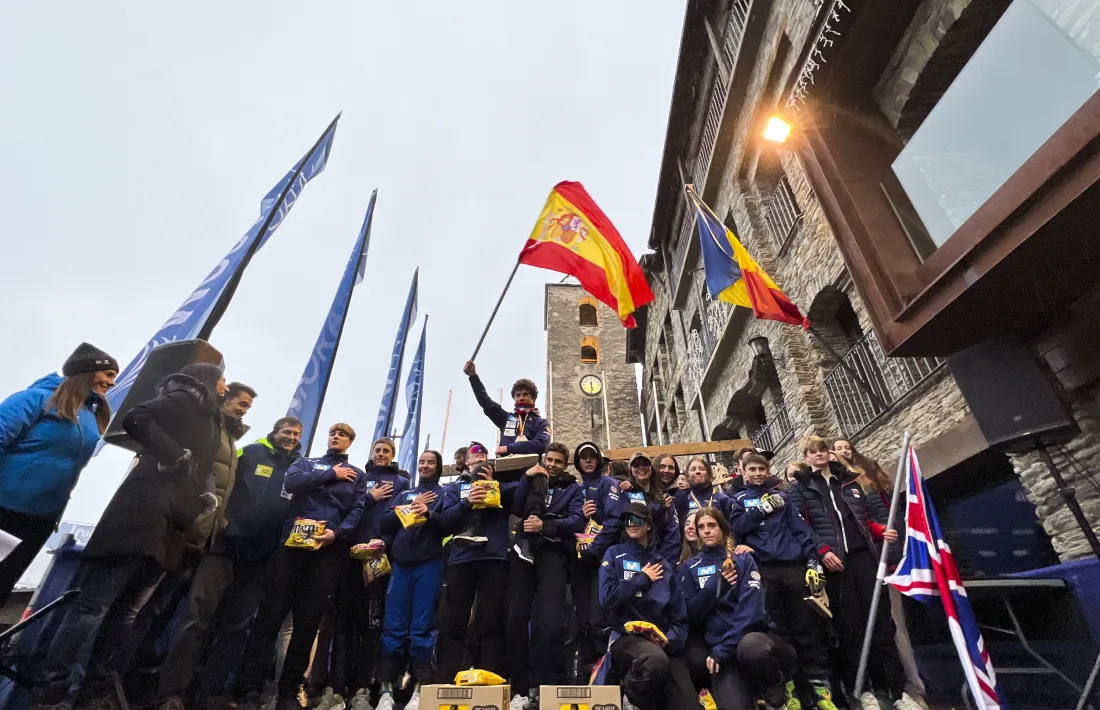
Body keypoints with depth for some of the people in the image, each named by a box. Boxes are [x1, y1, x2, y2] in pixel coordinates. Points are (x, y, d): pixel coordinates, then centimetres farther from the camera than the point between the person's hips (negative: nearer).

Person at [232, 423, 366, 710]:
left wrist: (337, 532, -14)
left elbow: (357, 511, 3)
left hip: (329, 549, 0)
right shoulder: (305, 463, 18)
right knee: (270, 613, -3)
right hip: (293, 541, 0)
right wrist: (331, 475, -4)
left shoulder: (357, 475, 16)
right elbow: (291, 483, -5)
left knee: (308, 620, 3)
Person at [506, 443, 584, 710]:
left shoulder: (573, 488, 16)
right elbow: (516, 509, 5)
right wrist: (527, 478, -3)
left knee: (551, 622, -15)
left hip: (553, 552, -2)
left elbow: (576, 521, -1)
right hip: (525, 548, 2)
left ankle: (547, 685, 1)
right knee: (516, 618, -4)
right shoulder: (532, 481, 21)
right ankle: (520, 688, 9)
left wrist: (545, 525, -16)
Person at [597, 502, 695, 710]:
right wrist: (642, 579, -3)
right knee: (656, 660, -37)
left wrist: (671, 639, -10)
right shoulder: (615, 554, 6)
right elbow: (607, 598, -10)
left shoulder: (664, 565, 15)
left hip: (664, 644, 3)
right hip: (626, 637, -2)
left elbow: (680, 616, 12)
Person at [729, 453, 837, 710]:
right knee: (778, 628, 5)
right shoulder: (739, 499, 11)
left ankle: (819, 684, 13)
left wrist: (813, 560, -3)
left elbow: (800, 528, 7)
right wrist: (762, 508, -9)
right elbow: (736, 527, -5)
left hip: (794, 564, 1)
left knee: (808, 625, 3)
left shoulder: (780, 495, 14)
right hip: (766, 570, -1)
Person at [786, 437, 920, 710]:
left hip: (862, 553, 3)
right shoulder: (800, 487, 4)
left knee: (880, 616, 2)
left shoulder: (849, 480, 17)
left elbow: (865, 515, 21)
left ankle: (897, 688, 12)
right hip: (832, 559, -3)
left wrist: (882, 531, 2)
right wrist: (822, 550, -16)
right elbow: (799, 525, -5)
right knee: (848, 623, 2)